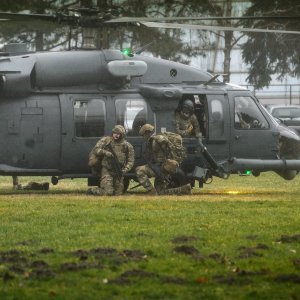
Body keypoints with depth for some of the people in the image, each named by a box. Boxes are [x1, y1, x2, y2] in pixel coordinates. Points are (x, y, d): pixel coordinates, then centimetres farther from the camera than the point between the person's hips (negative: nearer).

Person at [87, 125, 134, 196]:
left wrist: (125, 170, -9)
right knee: (108, 192, -16)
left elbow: (130, 161, 7)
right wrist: (105, 152, -21)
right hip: (107, 171, -4)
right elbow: (95, 150, -4)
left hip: (118, 173, 4)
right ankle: (92, 190, 12)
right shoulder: (105, 140, 2)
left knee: (118, 193, 7)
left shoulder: (127, 146, 6)